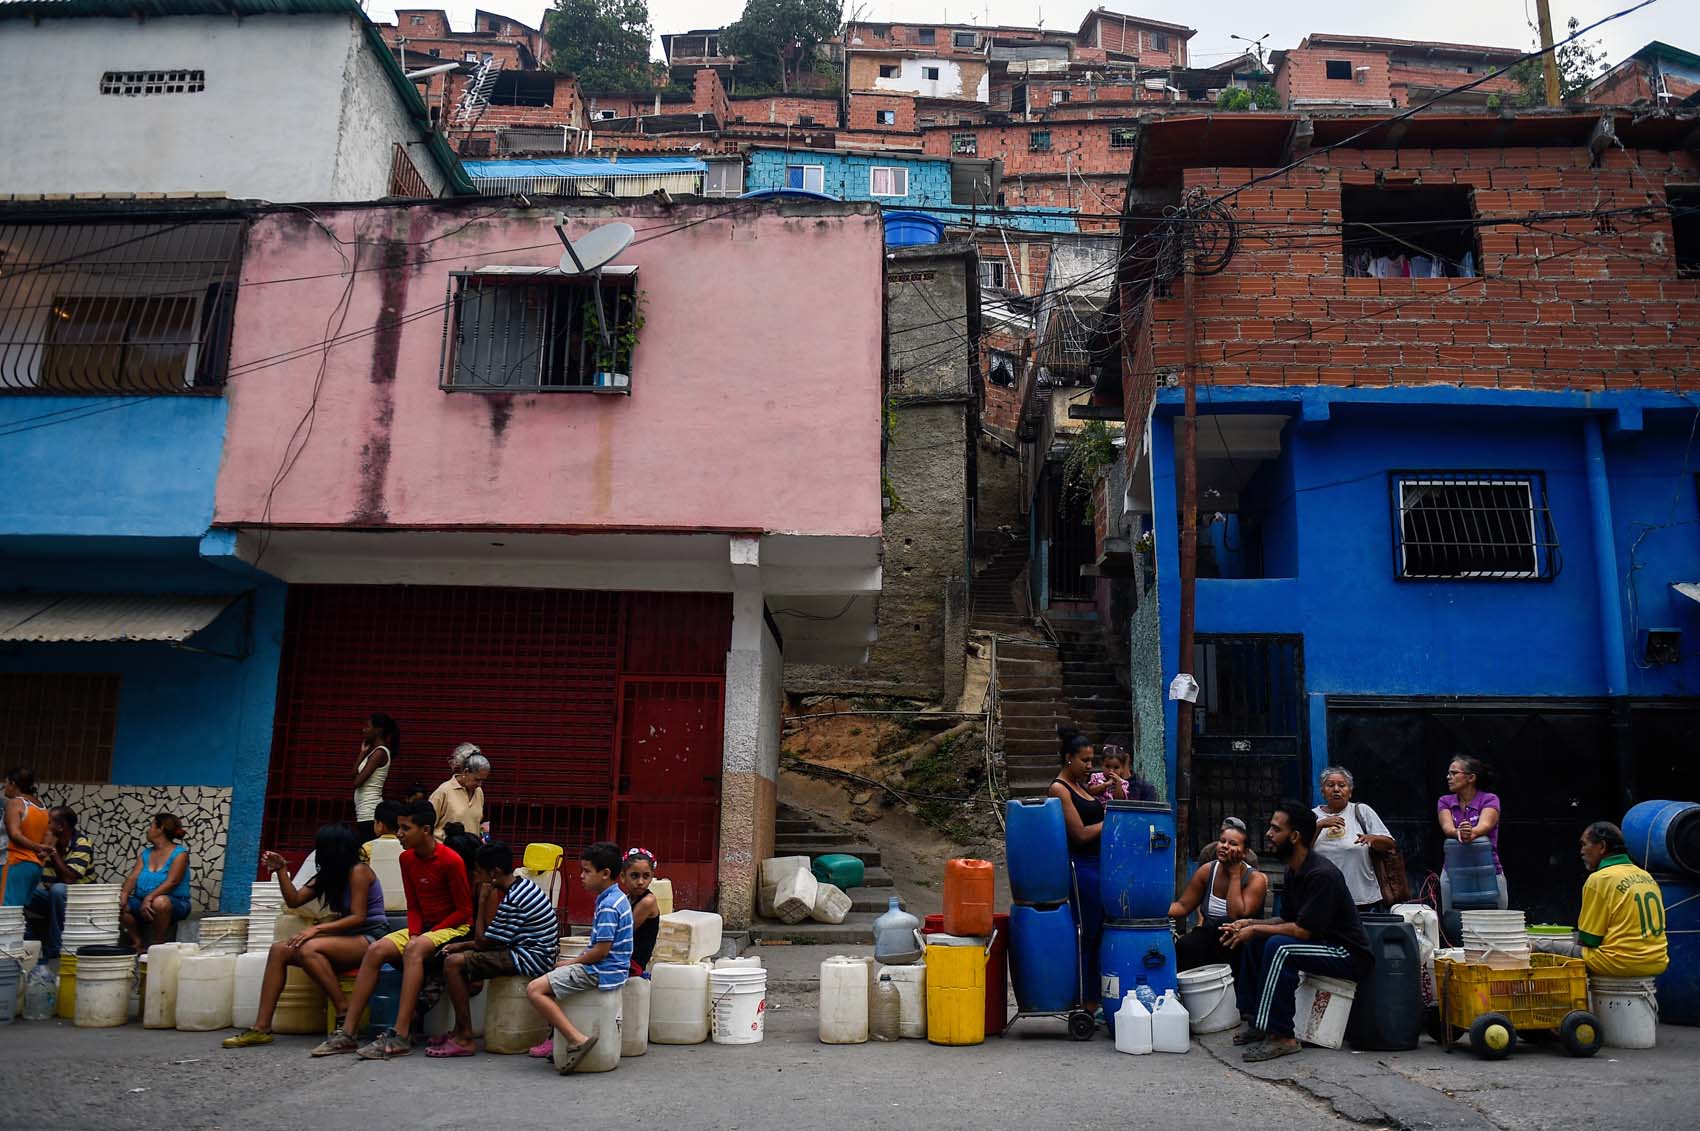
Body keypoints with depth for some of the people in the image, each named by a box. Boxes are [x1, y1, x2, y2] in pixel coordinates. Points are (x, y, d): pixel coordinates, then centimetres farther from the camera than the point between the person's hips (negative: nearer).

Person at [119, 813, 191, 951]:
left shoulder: (179, 853, -5)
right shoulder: (146, 853, 15)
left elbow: (172, 881, -18)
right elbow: (133, 876, 2)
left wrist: (149, 898, -30)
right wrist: (124, 893, -18)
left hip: (174, 904, -6)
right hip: (143, 903, 6)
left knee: (160, 902, -38)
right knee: (121, 905, -19)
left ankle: (156, 945, -21)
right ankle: (138, 944, -8)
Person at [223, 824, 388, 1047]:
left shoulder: (358, 870, -10)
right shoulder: (330, 873, 16)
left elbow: (358, 917, -16)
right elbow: (294, 900, 15)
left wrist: (317, 929, -22)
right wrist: (281, 870, 6)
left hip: (369, 939, -9)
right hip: (346, 937, 9)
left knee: (308, 949, -31)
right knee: (279, 949, -7)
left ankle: (345, 1016, -25)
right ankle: (262, 1027, -10)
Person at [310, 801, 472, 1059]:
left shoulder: (451, 861, -17)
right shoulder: (407, 859, 5)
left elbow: (464, 911, -13)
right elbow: (413, 906, 10)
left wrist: (427, 935, -16)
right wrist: (414, 932, -9)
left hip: (454, 928, -7)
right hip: (422, 927, 7)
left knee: (413, 949, -35)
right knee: (376, 950, -15)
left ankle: (401, 1036, -38)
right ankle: (346, 1033, -14)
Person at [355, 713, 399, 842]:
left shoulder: (380, 753, -12)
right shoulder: (374, 750, 15)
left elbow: (357, 781, -15)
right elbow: (355, 775, 10)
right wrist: (363, 752, 9)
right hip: (365, 812, 9)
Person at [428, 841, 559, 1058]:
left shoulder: (512, 901, -20)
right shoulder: (523, 886, 11)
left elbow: (483, 942, -13)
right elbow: (496, 938, 17)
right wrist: (463, 945, 11)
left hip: (529, 960, -11)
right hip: (529, 953, 11)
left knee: (453, 963, -14)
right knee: (462, 955, 19)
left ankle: (466, 1040, -9)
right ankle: (459, 1030, 20)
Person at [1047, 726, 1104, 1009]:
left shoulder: (1080, 786, 16)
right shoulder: (1058, 789, -12)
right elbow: (1081, 834, -16)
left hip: (1096, 865, 9)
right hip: (1080, 866, -9)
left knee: (1098, 933, 11)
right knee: (1086, 935, -3)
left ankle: (1093, 1000, 20)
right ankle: (1086, 1004, 5)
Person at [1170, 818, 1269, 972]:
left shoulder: (1255, 879, -11)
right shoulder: (1207, 870, 2)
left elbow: (1237, 916, -24)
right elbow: (1183, 906, 4)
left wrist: (1234, 874, -19)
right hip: (1209, 942, 3)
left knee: (1222, 924, -34)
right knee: (1185, 945, -29)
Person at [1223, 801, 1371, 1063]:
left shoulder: (1321, 874, -23)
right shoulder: (1294, 871, 8)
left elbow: (1302, 930, -26)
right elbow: (1289, 920, 15)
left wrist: (1255, 928, -16)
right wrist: (1250, 923, 0)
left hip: (1348, 954, -10)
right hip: (1321, 944, 10)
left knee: (1279, 947, -30)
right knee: (1252, 941, 5)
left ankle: (1282, 1037, -24)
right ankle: (1256, 1022, 7)